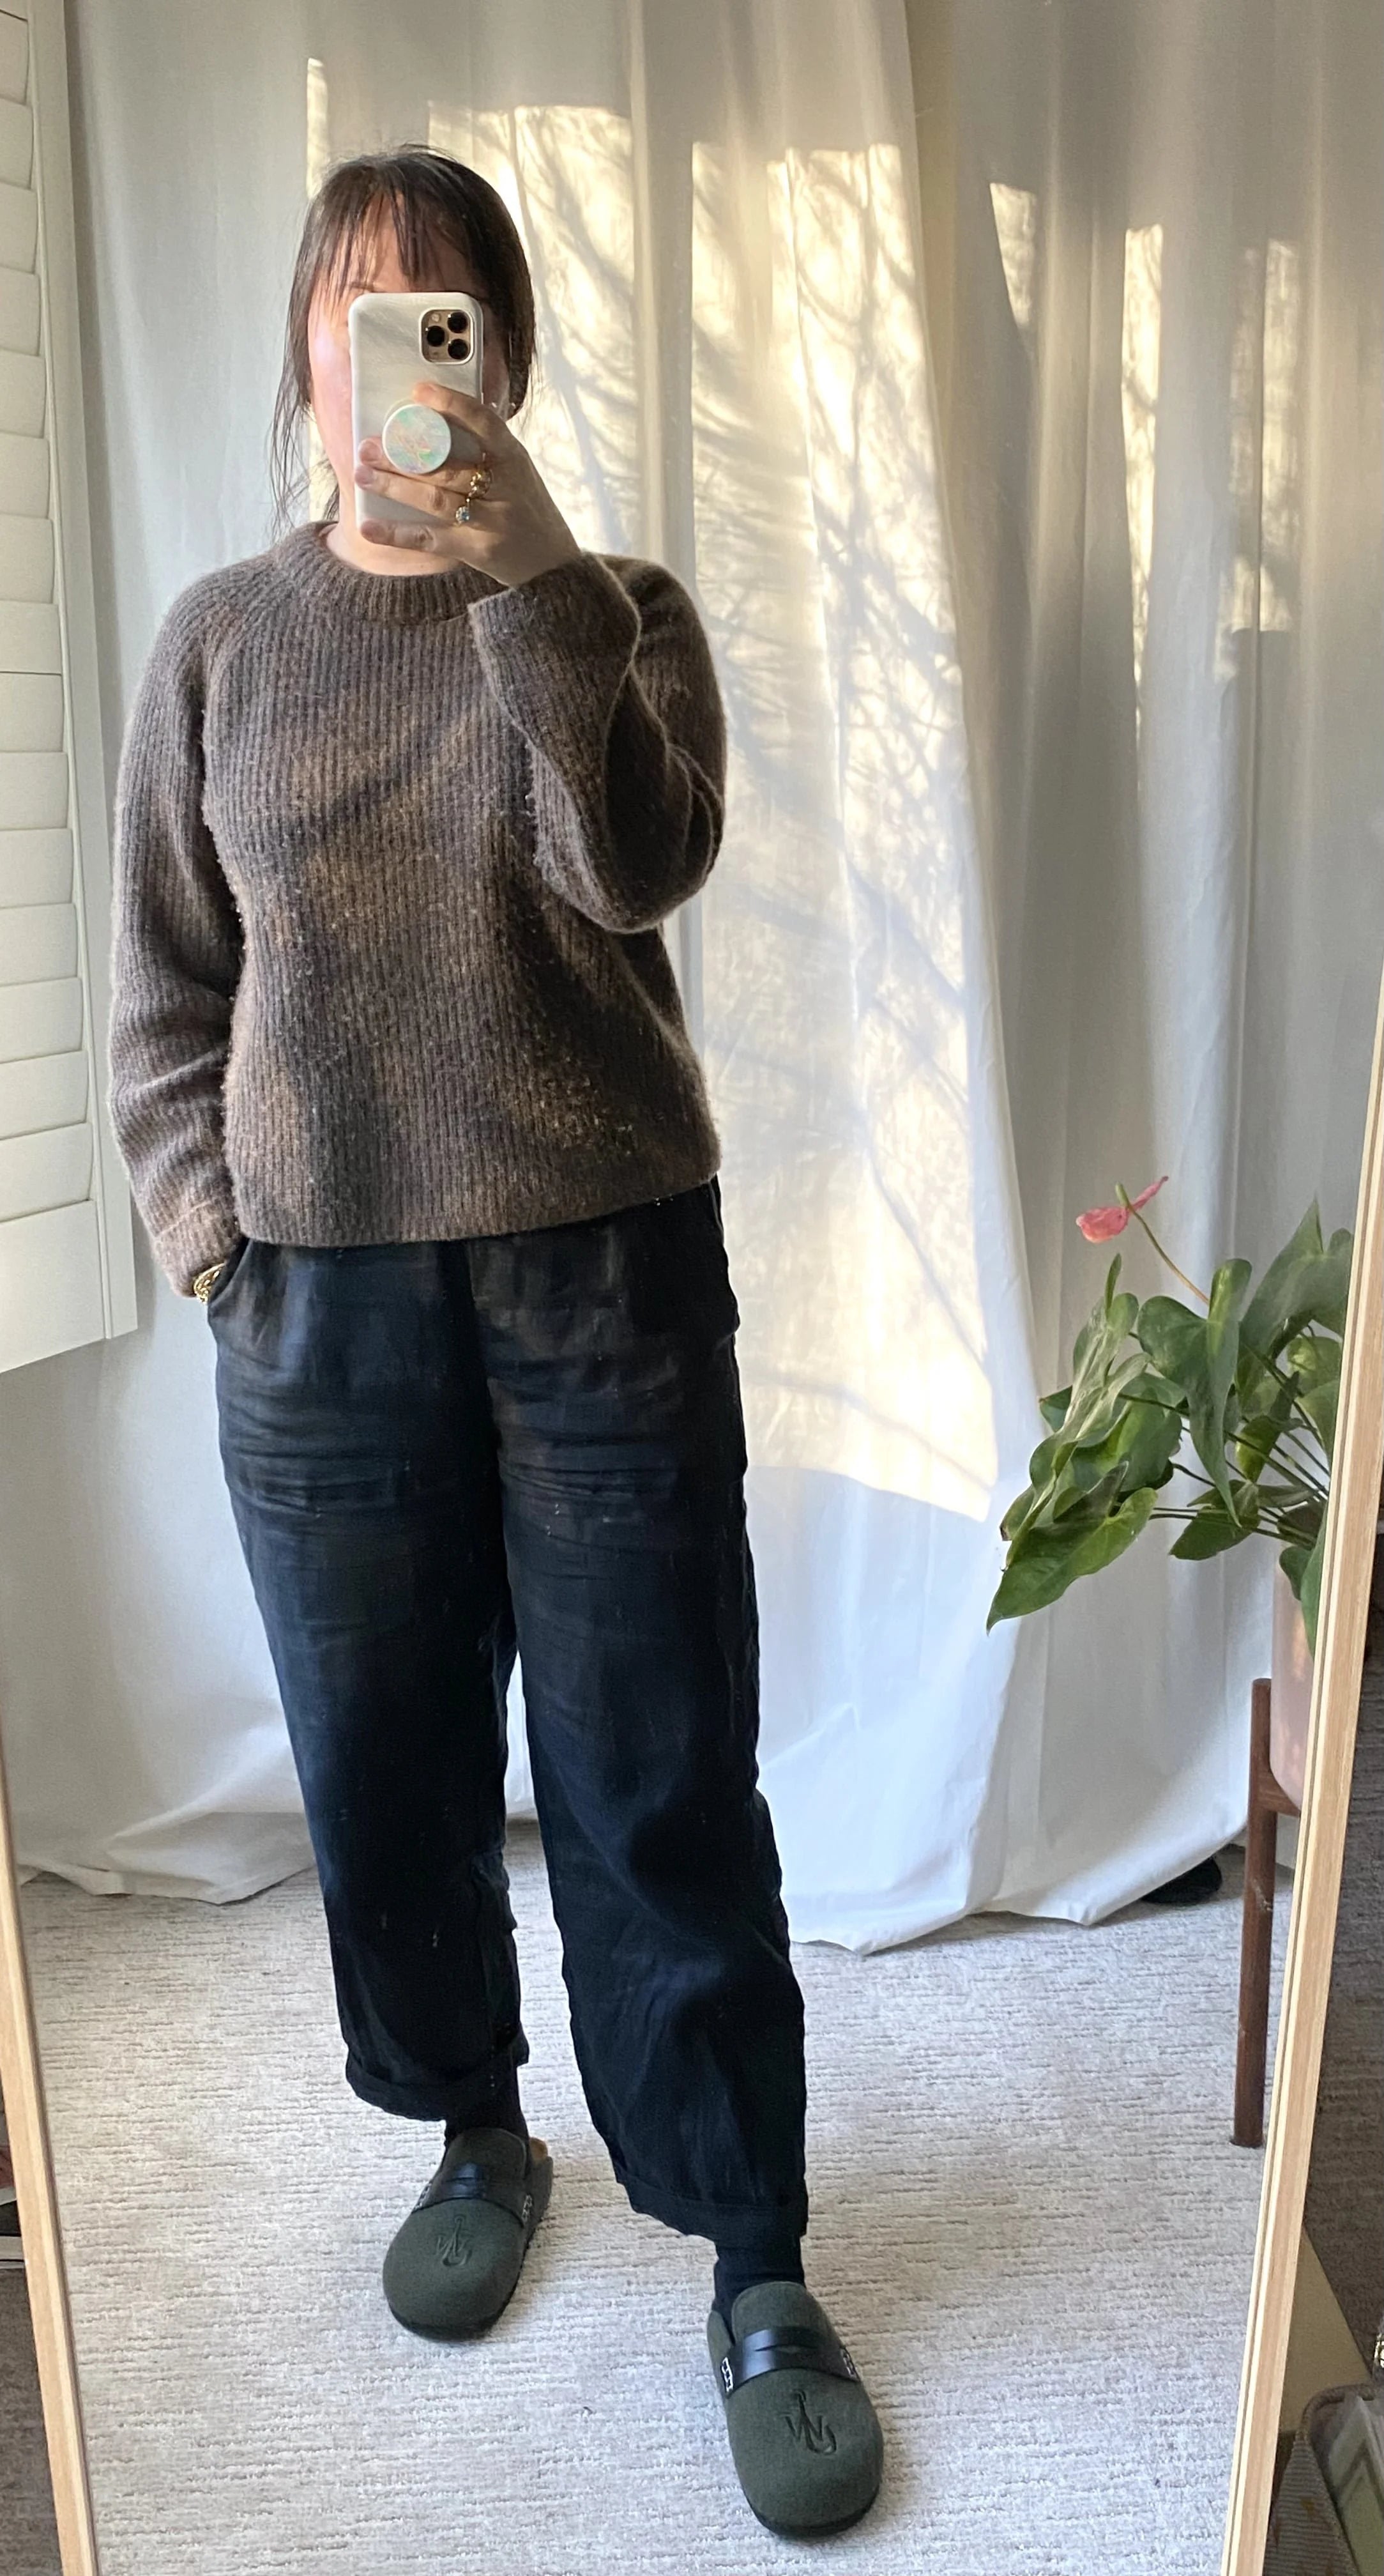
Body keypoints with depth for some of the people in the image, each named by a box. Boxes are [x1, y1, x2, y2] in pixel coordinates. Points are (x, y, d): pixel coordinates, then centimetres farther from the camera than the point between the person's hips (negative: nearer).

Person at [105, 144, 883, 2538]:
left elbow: (638, 861, -15)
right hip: (323, 1296, 2)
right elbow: (164, 971, 10)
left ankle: (755, 2268, 18)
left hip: (604, 1272, -2)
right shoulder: (220, 639, 8)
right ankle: (477, 2135, 37)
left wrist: (528, 570, -24)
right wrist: (191, 1199, -3)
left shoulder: (613, 608, 4)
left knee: (661, 1784, 2)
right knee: (386, 1762, 12)